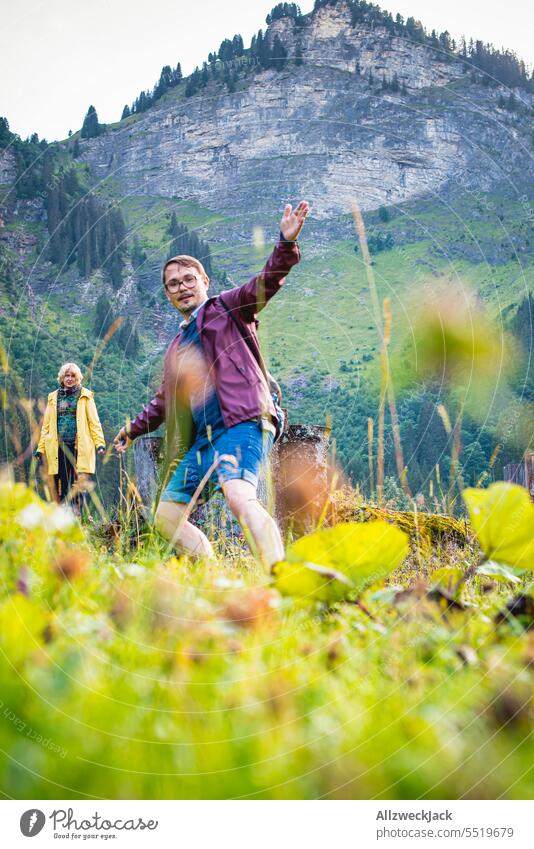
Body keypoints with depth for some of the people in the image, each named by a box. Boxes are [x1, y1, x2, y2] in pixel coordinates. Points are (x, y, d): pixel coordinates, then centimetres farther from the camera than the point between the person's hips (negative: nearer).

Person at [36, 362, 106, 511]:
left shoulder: (85, 396, 8)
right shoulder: (54, 398, 14)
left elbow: (94, 422, 4)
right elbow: (46, 425, 16)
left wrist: (100, 443, -8)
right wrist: (41, 448, 9)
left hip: (79, 446, -2)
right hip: (59, 447, 2)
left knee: (78, 485, -8)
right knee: (61, 485, 2)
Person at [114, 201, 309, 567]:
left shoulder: (227, 309, 8)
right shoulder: (178, 346, 27)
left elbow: (266, 282, -10)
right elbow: (164, 400, 39)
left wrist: (287, 242, -26)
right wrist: (134, 429, 45)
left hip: (242, 424, -8)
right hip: (202, 440, 9)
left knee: (240, 497, -32)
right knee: (167, 514, 5)